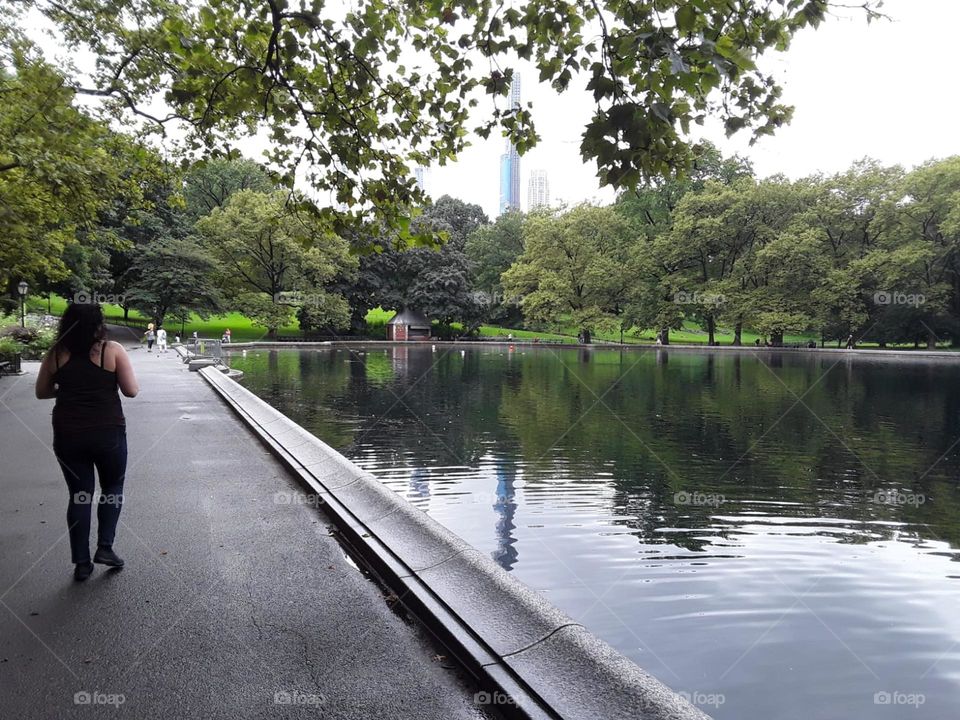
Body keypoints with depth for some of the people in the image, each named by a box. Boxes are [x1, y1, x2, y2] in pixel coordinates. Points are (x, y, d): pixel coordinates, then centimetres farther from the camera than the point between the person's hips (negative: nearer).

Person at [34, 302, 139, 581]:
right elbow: (132, 391, -7)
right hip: (108, 433, -2)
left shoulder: (56, 354, 1)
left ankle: (81, 563, 16)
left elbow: (42, 392, 10)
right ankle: (105, 547, 10)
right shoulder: (113, 350, -8)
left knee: (79, 495, 12)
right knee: (112, 488, 19)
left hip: (68, 436, 3)